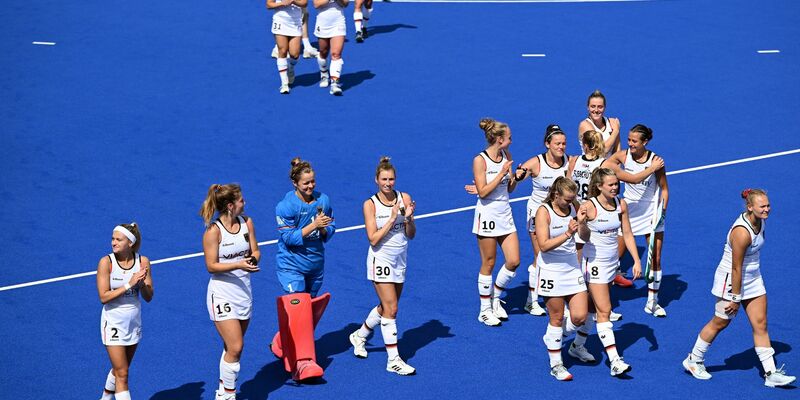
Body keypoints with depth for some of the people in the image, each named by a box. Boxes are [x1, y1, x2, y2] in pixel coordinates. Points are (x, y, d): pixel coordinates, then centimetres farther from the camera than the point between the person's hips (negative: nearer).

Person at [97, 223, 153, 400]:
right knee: (122, 374, -6)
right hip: (113, 322, -4)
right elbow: (103, 297, -18)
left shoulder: (143, 261, -6)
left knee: (120, 369, 18)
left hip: (134, 321, 4)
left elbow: (148, 297, -3)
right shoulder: (106, 262, -15)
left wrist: (142, 283, -23)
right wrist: (129, 284, -25)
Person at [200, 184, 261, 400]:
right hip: (222, 293, -6)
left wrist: (252, 259, -13)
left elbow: (255, 250, 10)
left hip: (243, 289, 6)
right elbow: (211, 266, -14)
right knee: (235, 347, -12)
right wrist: (238, 265, -26)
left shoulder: (247, 222, 2)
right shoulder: (213, 231, -15)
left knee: (233, 347, 12)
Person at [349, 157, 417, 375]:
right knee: (391, 309, -9)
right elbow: (373, 238, -15)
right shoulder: (370, 204, -10)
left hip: (400, 259, 5)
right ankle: (393, 360, -5)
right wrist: (392, 218, -20)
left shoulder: (404, 198, -1)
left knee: (386, 306, 16)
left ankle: (359, 336, 41)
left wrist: (408, 218, -17)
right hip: (381, 260, -5)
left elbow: (411, 235, 1)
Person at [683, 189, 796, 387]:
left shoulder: (760, 221, -3)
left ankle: (770, 374, 5)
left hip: (753, 278, 8)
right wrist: (735, 298, -19)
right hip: (732, 280, -8)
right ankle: (693, 360, 26)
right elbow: (736, 268, -24)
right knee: (720, 323, 7)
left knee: (760, 324, 4)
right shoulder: (742, 232, -30)